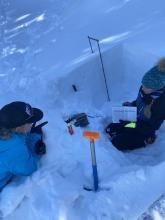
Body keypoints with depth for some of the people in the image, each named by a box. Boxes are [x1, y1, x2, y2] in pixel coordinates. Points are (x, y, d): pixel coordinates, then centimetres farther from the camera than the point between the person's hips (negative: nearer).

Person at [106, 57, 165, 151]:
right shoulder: (145, 88, -13)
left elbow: (152, 128, -23)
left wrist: (132, 124, -26)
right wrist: (130, 104, -9)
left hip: (144, 130, -6)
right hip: (134, 120, 7)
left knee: (116, 143, -10)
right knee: (109, 129, 1)